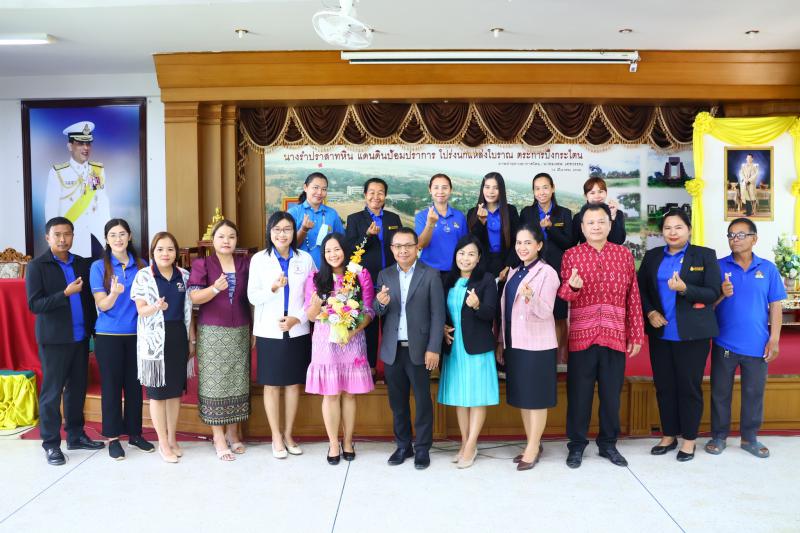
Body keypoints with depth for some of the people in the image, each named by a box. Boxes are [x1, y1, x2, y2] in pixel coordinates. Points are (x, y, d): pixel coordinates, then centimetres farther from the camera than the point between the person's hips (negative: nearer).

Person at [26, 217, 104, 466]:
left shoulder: (82, 264, 8)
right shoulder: (37, 266, -4)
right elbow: (34, 304, -11)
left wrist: (93, 329, 4)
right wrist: (66, 293, -20)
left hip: (80, 337, 4)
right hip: (54, 340, -4)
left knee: (77, 389, 12)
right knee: (52, 392, 3)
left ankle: (76, 436, 24)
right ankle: (51, 444, 13)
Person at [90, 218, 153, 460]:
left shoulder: (142, 266, 5)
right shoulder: (99, 267, -3)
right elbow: (102, 305, -9)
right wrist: (114, 293, -29)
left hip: (136, 334, 3)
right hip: (109, 336, -2)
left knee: (134, 384, 9)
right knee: (111, 386, 4)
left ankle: (134, 433, 23)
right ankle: (112, 437, 16)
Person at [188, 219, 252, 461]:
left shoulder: (246, 264, 8)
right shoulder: (202, 264, -1)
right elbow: (194, 297, -10)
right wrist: (215, 288, -28)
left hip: (240, 332, 3)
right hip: (212, 332, -3)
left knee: (237, 382, 5)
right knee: (215, 383, -1)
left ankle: (233, 432, 18)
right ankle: (218, 437, 8)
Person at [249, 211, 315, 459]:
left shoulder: (305, 259, 1)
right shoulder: (259, 259, -1)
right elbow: (252, 297, -4)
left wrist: (297, 318, -11)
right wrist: (273, 288, -22)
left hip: (298, 332, 1)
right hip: (269, 332, -1)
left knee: (294, 383, 10)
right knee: (272, 385, 6)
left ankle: (288, 434, 25)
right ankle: (276, 437, 20)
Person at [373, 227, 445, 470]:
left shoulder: (430, 275, -3)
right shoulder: (385, 275, 8)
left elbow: (438, 315, -6)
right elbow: (378, 313, 4)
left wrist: (433, 349, -12)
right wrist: (380, 303, -19)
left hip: (419, 349, -3)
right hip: (392, 349, 3)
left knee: (422, 401, 6)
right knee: (397, 401, 12)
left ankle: (422, 448, 19)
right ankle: (403, 445, 26)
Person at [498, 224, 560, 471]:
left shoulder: (547, 272, -9)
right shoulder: (513, 272, 12)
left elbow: (545, 312, -18)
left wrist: (531, 296, -37)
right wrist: (501, 341, 13)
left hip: (537, 345, -7)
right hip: (514, 344, 7)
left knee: (536, 397, 1)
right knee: (521, 396, 13)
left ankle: (533, 449, 11)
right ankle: (532, 445, 25)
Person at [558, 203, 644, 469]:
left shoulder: (624, 254, 6)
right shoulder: (571, 255, 2)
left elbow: (633, 297, 6)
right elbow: (562, 295, -4)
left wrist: (636, 335, 3)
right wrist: (572, 286, -27)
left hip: (615, 336, 1)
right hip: (582, 336, -1)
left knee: (611, 393, 10)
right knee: (579, 392, 6)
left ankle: (608, 443, 26)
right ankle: (576, 444, 20)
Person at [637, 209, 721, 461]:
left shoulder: (705, 255, -2)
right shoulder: (652, 256, 9)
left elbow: (714, 293, -8)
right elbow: (640, 289, 10)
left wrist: (684, 289, -23)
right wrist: (649, 312, -7)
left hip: (692, 333, -3)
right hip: (660, 333, 4)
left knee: (689, 386, 5)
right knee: (663, 385, 10)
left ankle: (689, 438, 20)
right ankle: (669, 435, 25)